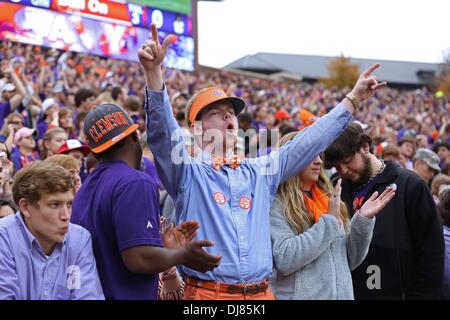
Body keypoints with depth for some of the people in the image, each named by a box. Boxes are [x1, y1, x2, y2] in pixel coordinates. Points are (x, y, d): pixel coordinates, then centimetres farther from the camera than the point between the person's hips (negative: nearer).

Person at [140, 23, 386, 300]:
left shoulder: (260, 171, 17)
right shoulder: (186, 172, 2)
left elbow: (308, 142, 19)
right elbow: (162, 130, -13)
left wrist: (353, 98, 18)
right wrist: (153, 71, -27)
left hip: (262, 294, 4)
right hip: (208, 293, -4)